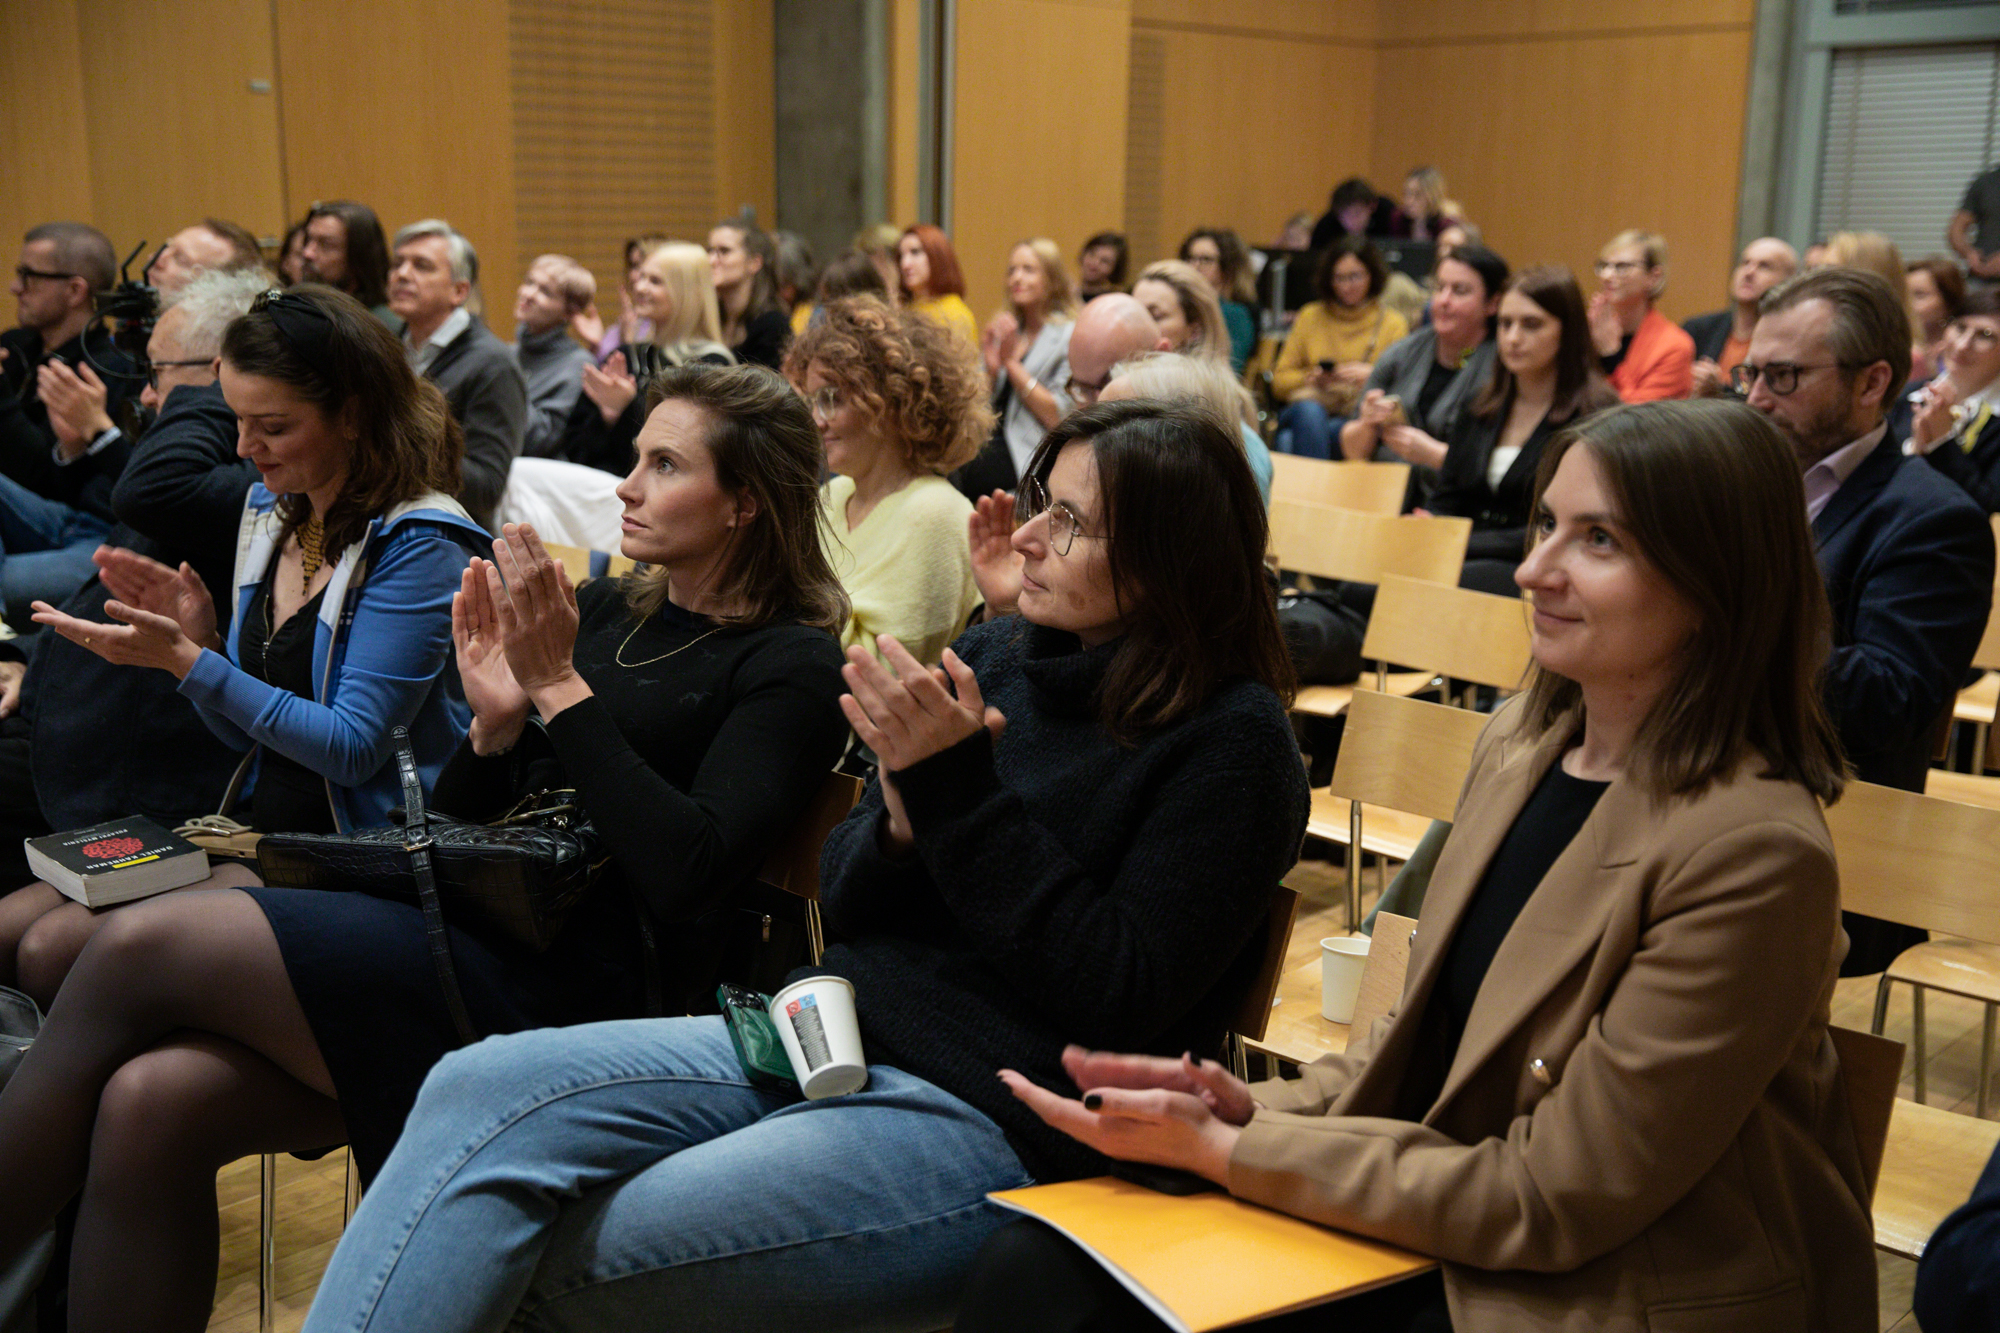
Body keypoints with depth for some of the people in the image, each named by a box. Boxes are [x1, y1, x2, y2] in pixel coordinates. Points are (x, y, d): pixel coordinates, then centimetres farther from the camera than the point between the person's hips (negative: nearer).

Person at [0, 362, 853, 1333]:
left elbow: (687, 876, -17)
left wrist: (562, 689, -14)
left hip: (577, 993, -7)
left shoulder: (792, 667, -2)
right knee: (150, 1102, -18)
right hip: (467, 942, 7)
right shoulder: (602, 611, 18)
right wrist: (495, 721, -2)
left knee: (140, 947, -16)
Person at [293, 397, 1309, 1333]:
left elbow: (1121, 1000, -16)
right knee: (482, 1092, -15)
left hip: (997, 1124, -6)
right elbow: (844, 901, 13)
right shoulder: (994, 658, 9)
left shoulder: (1233, 744, -8)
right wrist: (903, 818, -11)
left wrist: (958, 790, -17)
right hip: (835, 1037, 7)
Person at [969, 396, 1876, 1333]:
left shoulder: (1752, 851, -23)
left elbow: (1553, 1201, -20)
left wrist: (1226, 1152, -17)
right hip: (1451, 1228, 7)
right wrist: (1256, 1108, -8)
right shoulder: (1520, 739, 2)